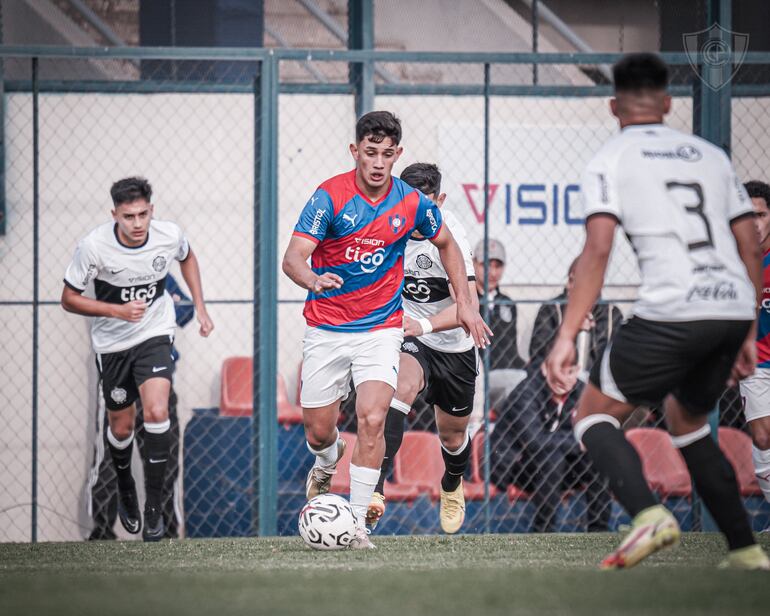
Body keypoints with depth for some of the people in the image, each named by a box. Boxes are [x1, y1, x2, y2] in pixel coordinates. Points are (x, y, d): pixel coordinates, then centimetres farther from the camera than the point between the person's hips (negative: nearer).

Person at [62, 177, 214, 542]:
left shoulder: (169, 235, -15)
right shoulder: (94, 246, -22)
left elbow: (187, 258, 12)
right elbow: (69, 299, -12)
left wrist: (200, 309, 8)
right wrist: (118, 310, -25)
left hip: (155, 336, 0)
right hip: (112, 343, 0)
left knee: (157, 413, -20)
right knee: (121, 427, 11)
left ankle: (154, 507, -11)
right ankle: (125, 489, 43)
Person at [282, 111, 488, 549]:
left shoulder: (412, 203, -5)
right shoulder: (331, 196, -14)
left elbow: (446, 243, 15)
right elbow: (293, 258, -21)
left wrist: (465, 303, 10)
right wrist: (313, 279, -44)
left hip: (380, 329, 0)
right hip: (326, 329, 0)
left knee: (372, 419, -18)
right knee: (319, 431, 8)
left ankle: (358, 523, -10)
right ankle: (327, 465, 46)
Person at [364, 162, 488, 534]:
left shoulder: (450, 236, -24)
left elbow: (467, 305, -33)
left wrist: (425, 325, -47)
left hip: (454, 347, 0)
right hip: (407, 340, 1)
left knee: (453, 434, 16)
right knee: (402, 388, -33)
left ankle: (452, 488, 54)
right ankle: (374, 491, -45)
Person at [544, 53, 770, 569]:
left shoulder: (611, 159, 5)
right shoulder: (710, 155, 20)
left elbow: (598, 250, -8)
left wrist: (567, 338, -9)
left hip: (670, 314, -6)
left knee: (593, 414, 7)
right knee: (688, 422, 27)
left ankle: (648, 515, -19)